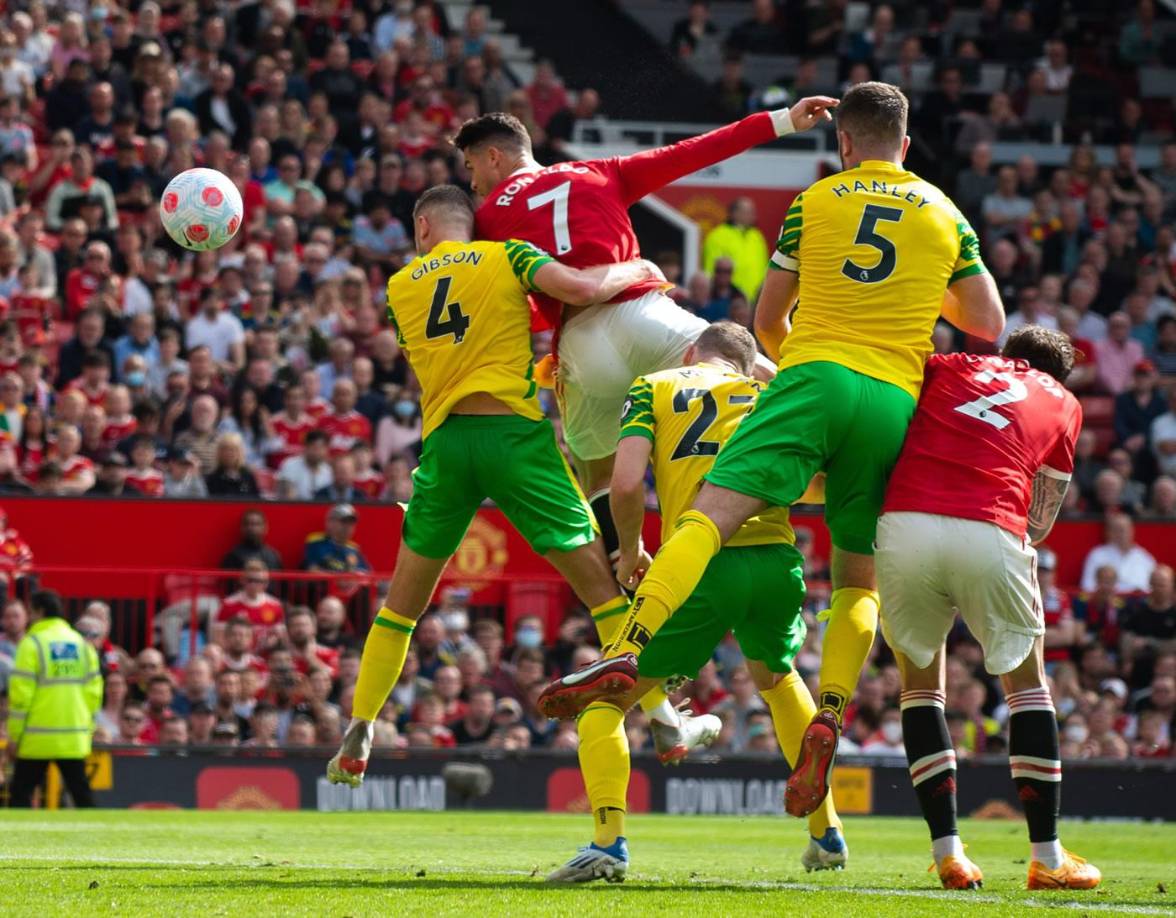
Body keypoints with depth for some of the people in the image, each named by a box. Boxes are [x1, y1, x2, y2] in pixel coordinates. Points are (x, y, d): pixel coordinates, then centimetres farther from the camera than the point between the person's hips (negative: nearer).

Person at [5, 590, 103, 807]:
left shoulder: (32, 643, -7)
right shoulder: (81, 643, 9)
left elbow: (21, 692, -10)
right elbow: (94, 690, 8)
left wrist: (14, 735, -5)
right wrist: (87, 727, 16)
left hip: (38, 739, -5)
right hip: (74, 738, 5)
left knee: (21, 792, 1)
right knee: (81, 792, 10)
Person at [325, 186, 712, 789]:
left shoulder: (399, 288, 16)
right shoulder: (506, 257, 5)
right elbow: (580, 288, -12)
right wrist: (636, 270, 8)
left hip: (443, 443, 3)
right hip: (514, 433, -3)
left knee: (401, 605, 15)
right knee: (602, 583, 4)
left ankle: (357, 738, 11)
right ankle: (663, 720, 1)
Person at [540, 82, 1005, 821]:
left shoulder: (815, 202, 13)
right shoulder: (947, 216, 16)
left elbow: (767, 321, 18)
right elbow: (990, 326, 18)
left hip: (815, 379, -2)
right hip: (896, 400, 2)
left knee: (712, 512, -14)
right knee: (859, 581, 10)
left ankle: (628, 652, -34)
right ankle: (828, 719, -10)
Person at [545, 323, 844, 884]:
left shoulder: (654, 388, 15)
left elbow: (626, 483, 0)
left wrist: (629, 551, 17)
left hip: (701, 565, -3)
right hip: (777, 562, 3)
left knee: (605, 699, 9)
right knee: (777, 677, 34)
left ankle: (608, 840, -12)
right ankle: (826, 833, 37)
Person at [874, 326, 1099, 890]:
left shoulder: (947, 368, 27)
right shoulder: (1062, 405, 25)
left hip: (903, 526, 1)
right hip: (990, 536, -1)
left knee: (920, 683, 22)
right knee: (1026, 682, 22)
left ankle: (948, 853, 10)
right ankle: (1046, 857, 18)